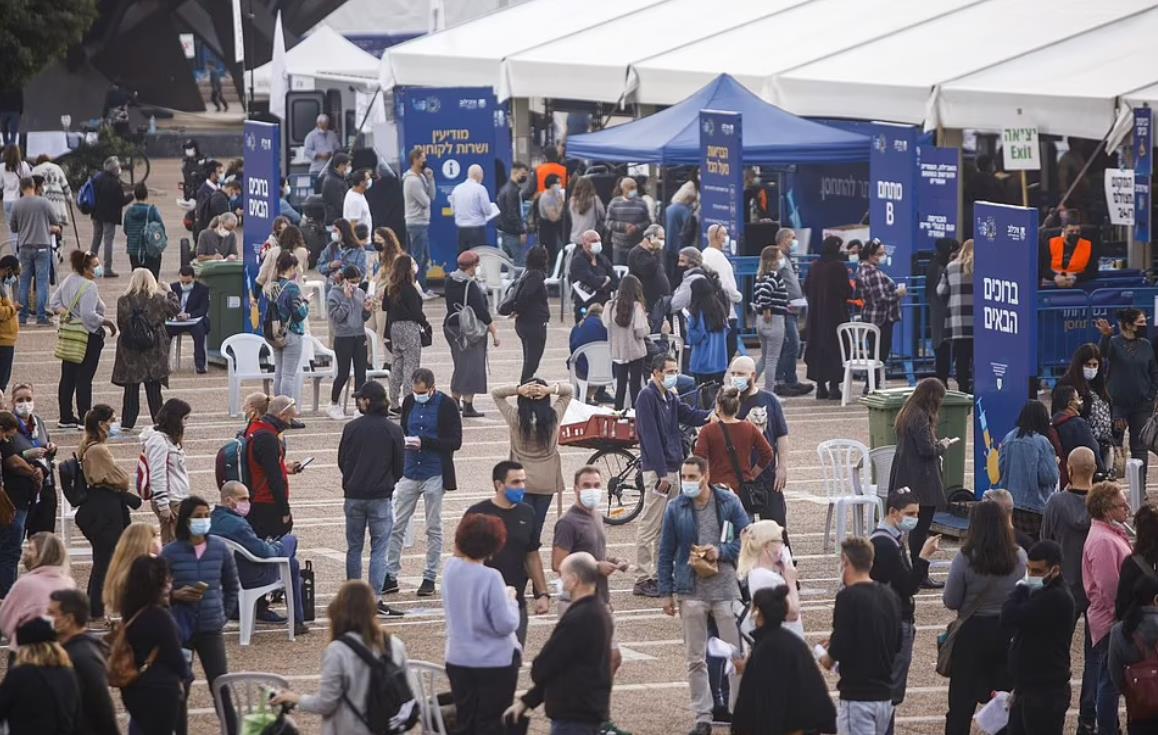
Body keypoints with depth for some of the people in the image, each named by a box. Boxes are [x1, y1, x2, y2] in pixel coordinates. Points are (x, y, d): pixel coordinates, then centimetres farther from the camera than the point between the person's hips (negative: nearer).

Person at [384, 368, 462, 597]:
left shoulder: (446, 405, -9)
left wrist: (424, 442, -20)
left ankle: (430, 578, 14)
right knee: (396, 526, 2)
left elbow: (455, 441, -10)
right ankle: (390, 576, 8)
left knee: (433, 529, 6)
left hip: (434, 475, -4)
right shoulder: (409, 402, 4)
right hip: (409, 473, 4)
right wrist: (403, 440, -8)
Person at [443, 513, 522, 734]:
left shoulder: (451, 568, -5)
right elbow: (506, 624, -21)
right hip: (495, 661, -5)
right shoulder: (490, 578, -23)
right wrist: (510, 598, -4)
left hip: (458, 659, 5)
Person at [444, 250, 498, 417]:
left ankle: (455, 401, 28)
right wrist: (494, 330, -13)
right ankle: (468, 407, -2)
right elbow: (481, 310, -19)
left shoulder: (450, 281, 4)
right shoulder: (471, 286, -19)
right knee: (471, 366, -2)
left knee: (460, 366, 20)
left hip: (452, 326, 8)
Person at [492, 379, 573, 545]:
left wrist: (517, 390, -19)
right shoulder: (553, 417, -11)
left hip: (522, 481, -1)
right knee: (537, 525, 8)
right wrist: (551, 390, -18)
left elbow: (495, 392, -3)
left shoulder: (515, 417, -13)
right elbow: (569, 390, 1)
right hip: (547, 481, 1)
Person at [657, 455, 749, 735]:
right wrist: (666, 592, 3)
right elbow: (666, 553, 6)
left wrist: (721, 551, -14)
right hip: (691, 592, 1)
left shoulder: (729, 503, -1)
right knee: (696, 659, 5)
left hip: (725, 588, -1)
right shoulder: (675, 509, 1)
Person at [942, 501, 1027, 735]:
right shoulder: (1019, 558, -8)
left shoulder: (965, 559, -17)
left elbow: (951, 601, -10)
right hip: (1008, 634, 3)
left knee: (962, 700, 7)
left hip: (973, 631, -3)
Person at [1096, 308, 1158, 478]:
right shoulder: (1114, 342, -6)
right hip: (1118, 404, -3)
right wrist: (1106, 336, -48)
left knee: (1140, 445, 3)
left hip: (1142, 405, 3)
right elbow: (1103, 354, -28)